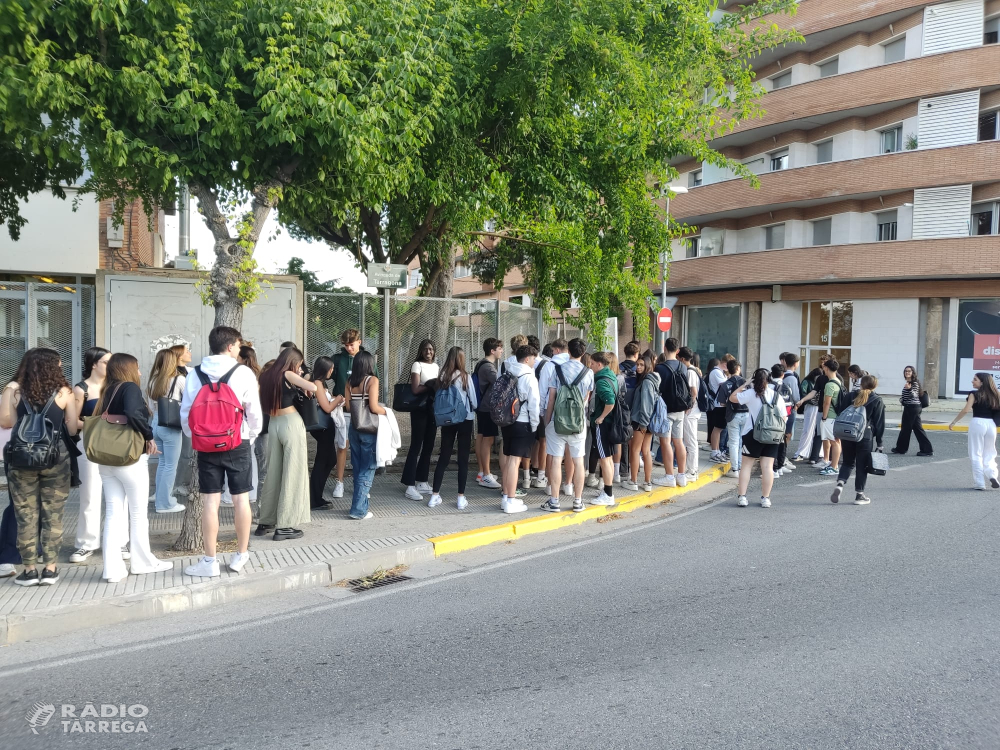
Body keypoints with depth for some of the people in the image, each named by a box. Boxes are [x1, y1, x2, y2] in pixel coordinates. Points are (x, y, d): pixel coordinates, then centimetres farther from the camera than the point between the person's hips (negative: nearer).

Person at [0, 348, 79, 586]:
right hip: (55, 459, -1)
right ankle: (50, 568, 12)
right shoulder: (63, 392, -4)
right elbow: (73, 430, -1)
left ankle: (29, 569, 13)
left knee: (25, 515, 9)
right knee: (52, 514, 8)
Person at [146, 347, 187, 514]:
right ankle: (165, 503, 6)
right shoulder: (178, 379, -10)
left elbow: (151, 407, 12)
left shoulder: (153, 380, 6)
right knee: (171, 465, 2)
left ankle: (162, 500, 22)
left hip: (156, 425, 6)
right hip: (171, 426, -6)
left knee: (162, 463, 15)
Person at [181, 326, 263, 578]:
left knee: (210, 501, 5)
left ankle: (209, 561, 10)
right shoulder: (243, 372, -7)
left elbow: (185, 412, 3)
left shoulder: (195, 375, 2)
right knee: (241, 499, 8)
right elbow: (254, 411, -4)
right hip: (238, 443, -2)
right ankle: (240, 555, 17)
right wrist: (250, 437, 12)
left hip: (206, 444, 2)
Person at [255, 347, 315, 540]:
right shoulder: (288, 375, -9)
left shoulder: (267, 376, 10)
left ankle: (266, 522, 18)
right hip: (290, 423, -7)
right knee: (292, 473, -2)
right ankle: (284, 526, -2)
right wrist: (306, 389, 2)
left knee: (273, 473, 13)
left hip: (273, 423, 7)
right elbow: (313, 387, -22)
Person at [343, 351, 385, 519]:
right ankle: (359, 510, 1)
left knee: (357, 468, 16)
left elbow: (347, 407, -1)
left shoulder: (349, 382, 4)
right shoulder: (372, 380, -11)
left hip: (354, 428, 6)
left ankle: (359, 504, 23)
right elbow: (374, 407, -19)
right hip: (369, 429, -6)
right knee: (367, 469, 2)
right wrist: (386, 412, 0)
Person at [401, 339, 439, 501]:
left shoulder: (436, 366, 14)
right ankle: (410, 486, -8)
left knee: (428, 446, 9)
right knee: (416, 446, -8)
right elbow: (416, 389, -16)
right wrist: (432, 385, -14)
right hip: (420, 409, -7)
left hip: (433, 409, 7)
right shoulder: (417, 365, -6)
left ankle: (422, 482, 18)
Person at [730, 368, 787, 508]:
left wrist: (744, 385, 5)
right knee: (767, 467, 3)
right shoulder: (777, 396, 5)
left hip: (752, 434, -3)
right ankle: (765, 498, 4)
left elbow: (732, 398, -1)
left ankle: (742, 497, 0)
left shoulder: (751, 394, -7)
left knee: (746, 465, 3)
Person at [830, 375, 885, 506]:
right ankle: (859, 495, 11)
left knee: (847, 462, 15)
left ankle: (840, 483, -9)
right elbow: (879, 423, -1)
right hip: (865, 436, -3)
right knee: (862, 465, 6)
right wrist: (879, 443, 3)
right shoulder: (877, 400, 0)